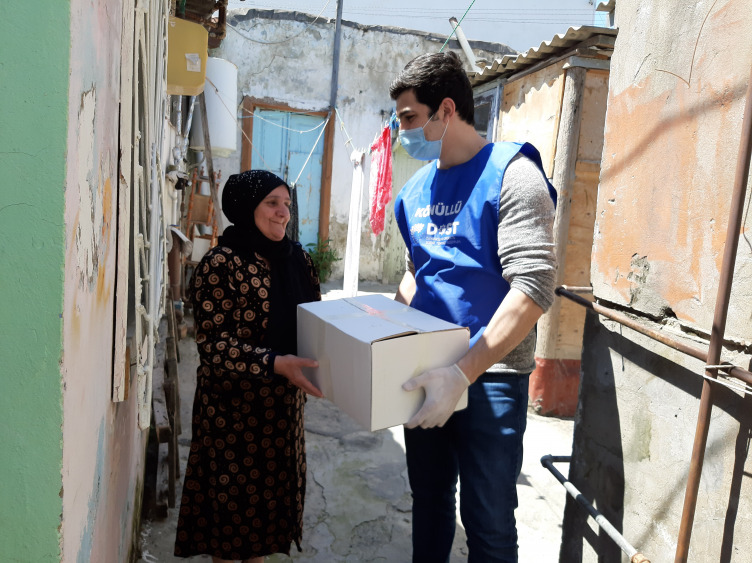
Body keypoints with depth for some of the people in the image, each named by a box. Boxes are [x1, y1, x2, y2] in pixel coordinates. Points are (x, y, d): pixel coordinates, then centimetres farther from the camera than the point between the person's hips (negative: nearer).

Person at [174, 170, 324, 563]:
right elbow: (213, 344, -19)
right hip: (234, 404, -5)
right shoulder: (220, 264, -15)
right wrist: (276, 363, -30)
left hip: (284, 402, 6)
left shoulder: (297, 259, 4)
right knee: (233, 490, 9)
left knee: (272, 486, 17)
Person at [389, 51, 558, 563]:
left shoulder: (511, 176, -13)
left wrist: (464, 372, -27)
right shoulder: (418, 188, 10)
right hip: (428, 371, 7)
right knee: (429, 500, 21)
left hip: (490, 375, -6)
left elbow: (534, 289, -22)